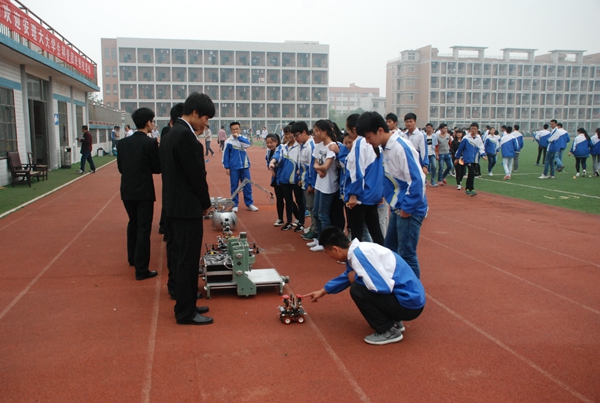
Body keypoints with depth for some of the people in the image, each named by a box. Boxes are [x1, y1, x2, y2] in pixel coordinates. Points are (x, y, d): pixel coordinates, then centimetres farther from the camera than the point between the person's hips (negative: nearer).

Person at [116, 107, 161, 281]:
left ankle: (132, 258, 38)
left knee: (133, 223, 24)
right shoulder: (150, 143, -15)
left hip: (127, 191, 6)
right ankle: (141, 269, 2)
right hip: (144, 191, -6)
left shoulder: (122, 142, 3)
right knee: (143, 228, 0)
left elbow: (120, 167, 6)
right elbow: (157, 168, -10)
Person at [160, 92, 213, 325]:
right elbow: (196, 175, -18)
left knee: (183, 259, 17)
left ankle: (185, 305, 28)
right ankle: (186, 313, 9)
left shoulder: (172, 133, 14)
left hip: (175, 206, 10)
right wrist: (206, 203, -3)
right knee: (188, 260, -1)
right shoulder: (185, 136, -18)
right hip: (187, 207, -10)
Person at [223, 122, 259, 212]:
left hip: (245, 166, 2)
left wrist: (238, 137, -14)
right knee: (234, 186, 3)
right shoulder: (228, 141, -4)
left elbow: (248, 144, -18)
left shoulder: (243, 138, 4)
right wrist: (226, 167, -4)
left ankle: (249, 203, 16)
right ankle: (235, 205, 13)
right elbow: (225, 155, -1)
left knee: (248, 186, 6)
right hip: (234, 167, -2)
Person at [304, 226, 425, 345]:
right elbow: (348, 275, 26)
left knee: (357, 289, -16)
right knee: (358, 281, 18)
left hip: (410, 303, -9)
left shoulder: (359, 254, -23)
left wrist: (356, 278, -12)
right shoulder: (358, 249, 7)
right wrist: (324, 291, 35)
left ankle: (389, 331, -1)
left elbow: (384, 286, -29)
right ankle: (394, 321, 20)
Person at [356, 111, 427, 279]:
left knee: (406, 255, -2)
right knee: (389, 250, 19)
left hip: (409, 210, -10)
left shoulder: (401, 147, -21)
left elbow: (417, 180, -24)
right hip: (398, 209, 10)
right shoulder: (386, 147, 6)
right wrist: (394, 205, 12)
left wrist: (407, 208, -18)